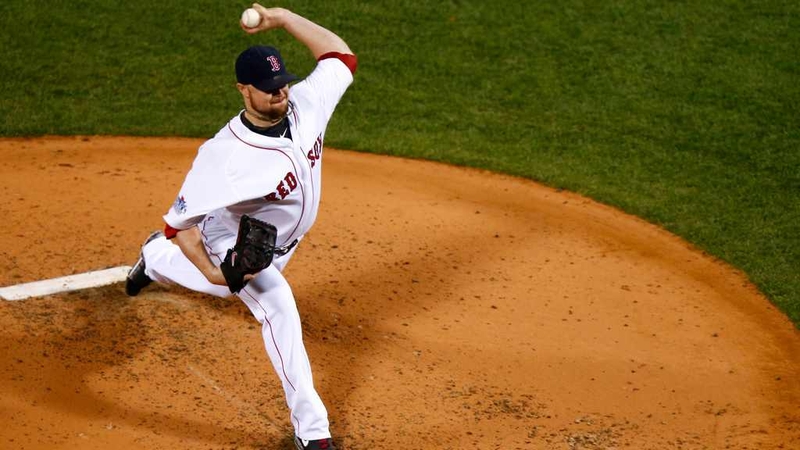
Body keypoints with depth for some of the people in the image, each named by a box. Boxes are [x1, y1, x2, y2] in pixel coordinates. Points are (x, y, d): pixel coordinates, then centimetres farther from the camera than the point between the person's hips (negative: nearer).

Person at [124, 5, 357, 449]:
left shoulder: (306, 104, -26)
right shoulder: (224, 156, -41)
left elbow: (341, 55, -10)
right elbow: (182, 222, -31)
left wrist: (283, 18, -19)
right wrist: (213, 272, -41)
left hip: (281, 241, 7)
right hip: (237, 243, -7)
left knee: (226, 285, 33)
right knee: (279, 308, -24)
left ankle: (156, 259, 66)